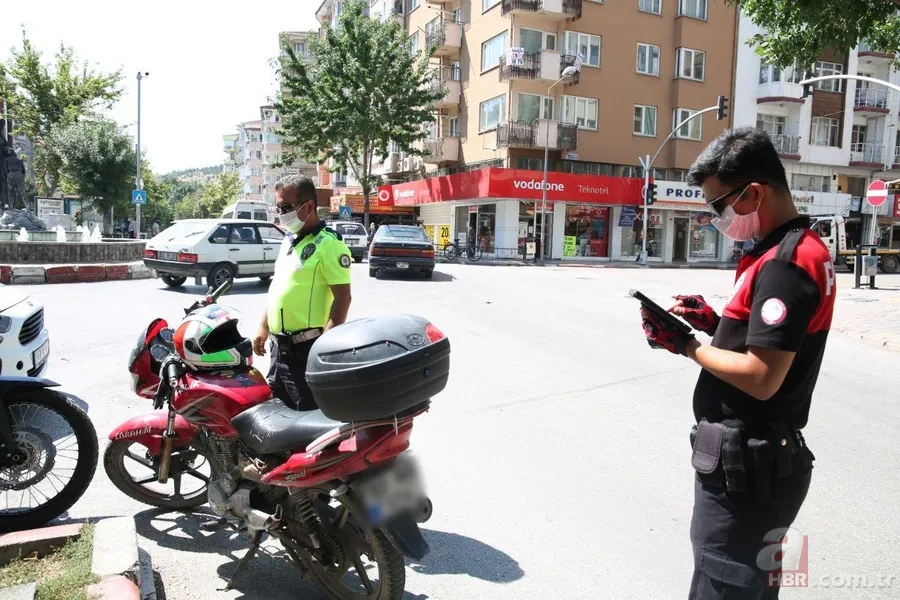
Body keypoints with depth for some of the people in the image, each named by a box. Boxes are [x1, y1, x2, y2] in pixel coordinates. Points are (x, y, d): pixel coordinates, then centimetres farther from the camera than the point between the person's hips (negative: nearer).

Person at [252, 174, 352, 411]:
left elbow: (342, 298, -18)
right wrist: (264, 328, 21)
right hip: (279, 346, 9)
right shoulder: (289, 240, 14)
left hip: (306, 348, -9)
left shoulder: (328, 243, -14)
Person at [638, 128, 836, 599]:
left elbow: (761, 378, -26)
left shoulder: (784, 264, -22)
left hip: (746, 464, -10)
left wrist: (686, 345, -14)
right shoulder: (796, 249, 11)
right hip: (757, 455, 10)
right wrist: (716, 324, 3)